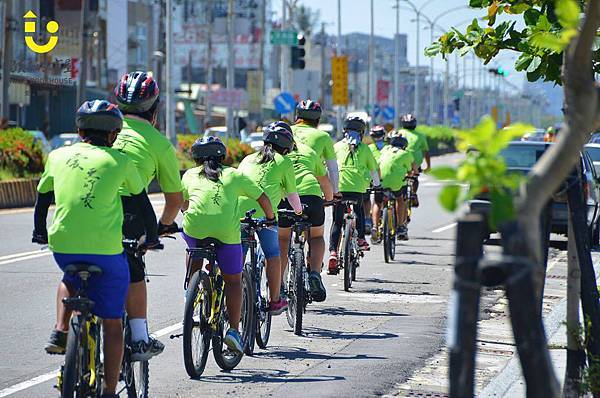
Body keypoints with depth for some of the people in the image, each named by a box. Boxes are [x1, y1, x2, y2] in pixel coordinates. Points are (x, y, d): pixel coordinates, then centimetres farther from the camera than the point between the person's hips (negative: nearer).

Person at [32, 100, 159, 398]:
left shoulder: (58, 156, 10)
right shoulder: (119, 161, 5)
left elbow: (42, 200, 22)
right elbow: (143, 203, 14)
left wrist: (40, 233, 38)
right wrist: (152, 238, 29)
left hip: (62, 246, 3)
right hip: (106, 248, -3)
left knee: (70, 280, 37)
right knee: (112, 322, 9)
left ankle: (60, 332, 18)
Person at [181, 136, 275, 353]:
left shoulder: (190, 175, 22)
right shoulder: (234, 174, 21)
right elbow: (262, 197, 23)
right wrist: (270, 217, 40)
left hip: (195, 227, 1)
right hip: (227, 230, -1)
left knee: (194, 251, 36)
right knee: (233, 280, 14)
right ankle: (233, 329, 6)